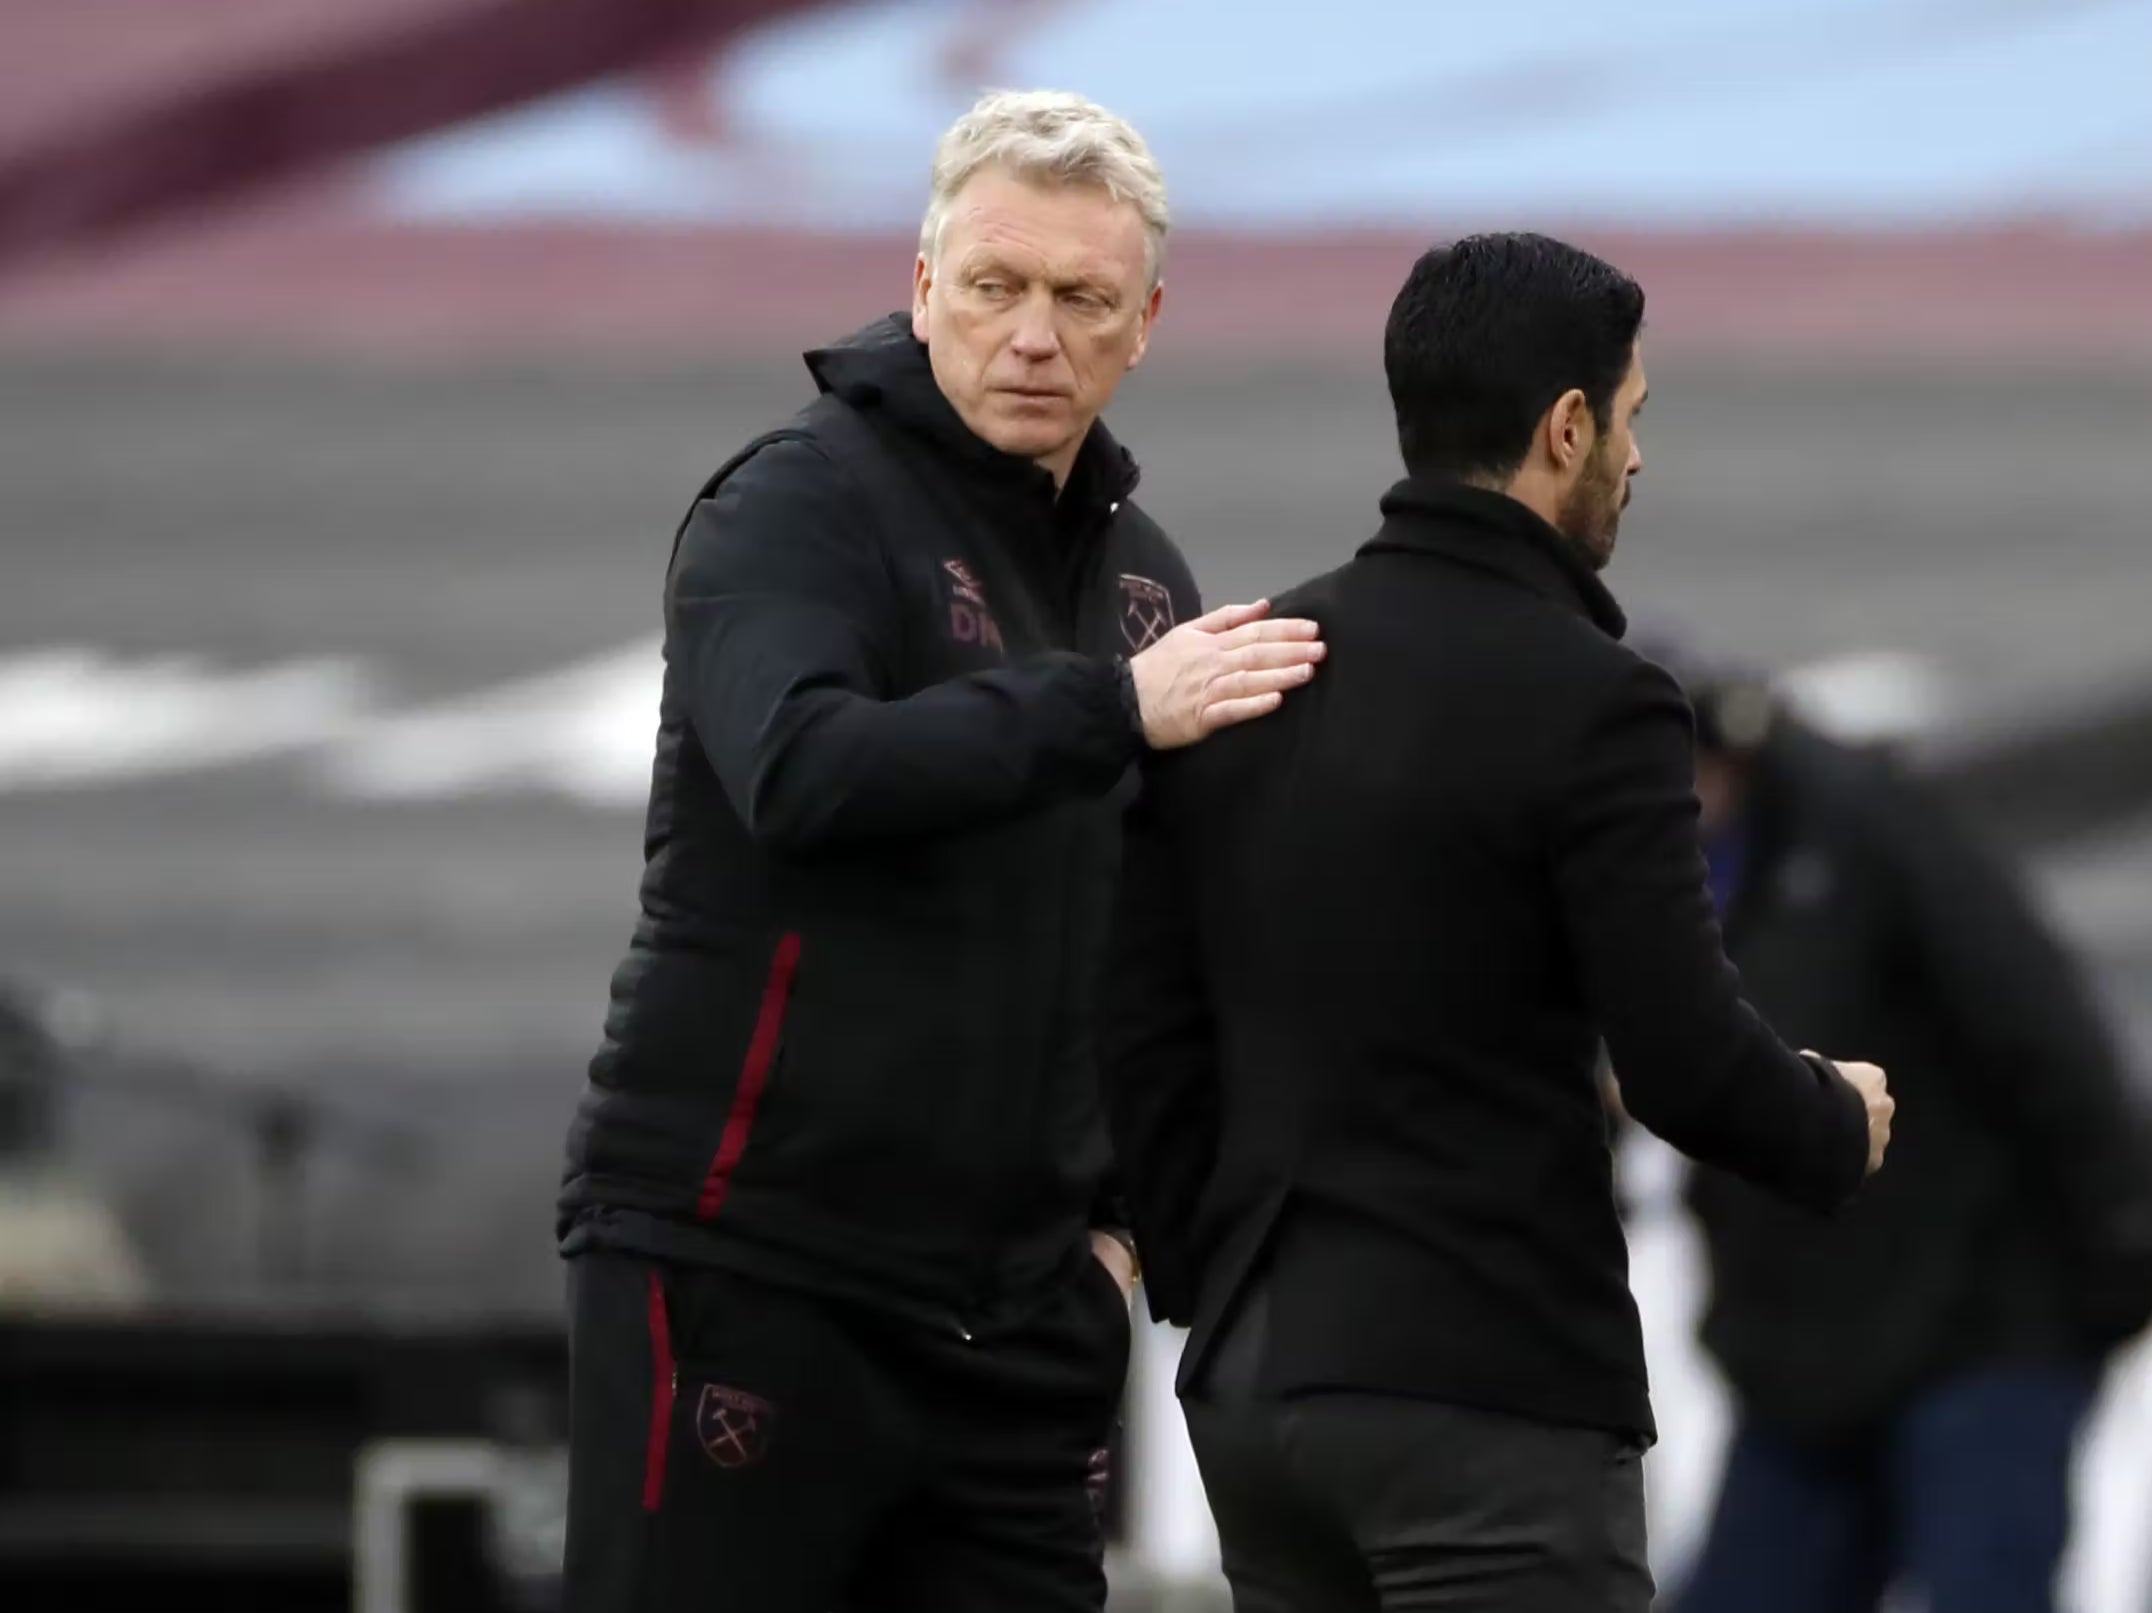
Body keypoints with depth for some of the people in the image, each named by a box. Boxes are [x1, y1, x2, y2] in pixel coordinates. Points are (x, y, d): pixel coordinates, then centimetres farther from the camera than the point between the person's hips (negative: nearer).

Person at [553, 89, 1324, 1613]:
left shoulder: (1141, 569, 15)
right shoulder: (803, 502, -7)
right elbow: (801, 770, -27)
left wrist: (1117, 1214, 11)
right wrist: (1113, 707, -27)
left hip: (1009, 1299, 7)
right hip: (752, 1260, -7)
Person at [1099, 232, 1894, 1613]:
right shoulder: (1587, 701, -12)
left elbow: (1146, 1033, 11)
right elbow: (1689, 1064, -13)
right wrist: (1846, 1128, 7)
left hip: (1255, 1388, 7)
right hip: (1489, 1393, -7)